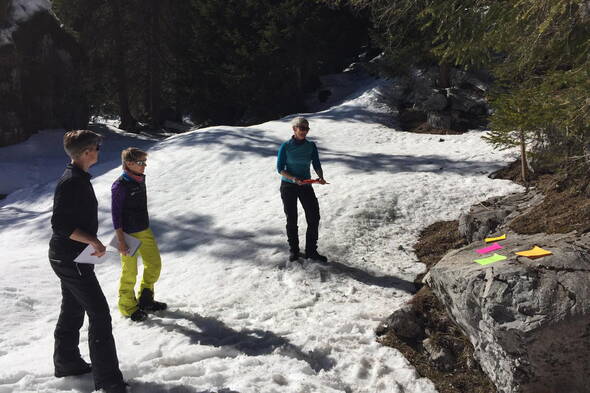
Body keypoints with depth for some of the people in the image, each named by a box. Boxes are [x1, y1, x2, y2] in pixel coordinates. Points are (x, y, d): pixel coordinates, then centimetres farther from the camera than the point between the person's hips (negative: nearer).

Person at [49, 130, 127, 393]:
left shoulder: (78, 178, 10)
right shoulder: (72, 181, -21)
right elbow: (59, 224, -25)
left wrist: (90, 241, 22)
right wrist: (92, 240, -29)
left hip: (67, 256, 11)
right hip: (71, 259, -11)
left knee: (73, 310, 21)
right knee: (99, 314, -7)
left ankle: (66, 362, 36)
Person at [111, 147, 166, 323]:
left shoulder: (141, 179, 5)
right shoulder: (120, 186, -18)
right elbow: (116, 213, -16)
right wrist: (120, 240, -17)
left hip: (145, 231, 8)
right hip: (128, 234, -8)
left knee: (154, 264, 14)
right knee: (129, 272, 4)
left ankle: (145, 300, 32)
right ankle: (128, 306, 24)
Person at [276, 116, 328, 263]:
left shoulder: (311, 146, 1)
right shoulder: (286, 146, -9)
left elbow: (316, 164, 2)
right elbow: (280, 168, -8)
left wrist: (321, 177, -19)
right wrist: (294, 178, -23)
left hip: (306, 186, 3)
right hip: (288, 186, -3)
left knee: (314, 217, -3)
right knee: (291, 219, 5)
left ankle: (311, 251, 9)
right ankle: (293, 251, 20)